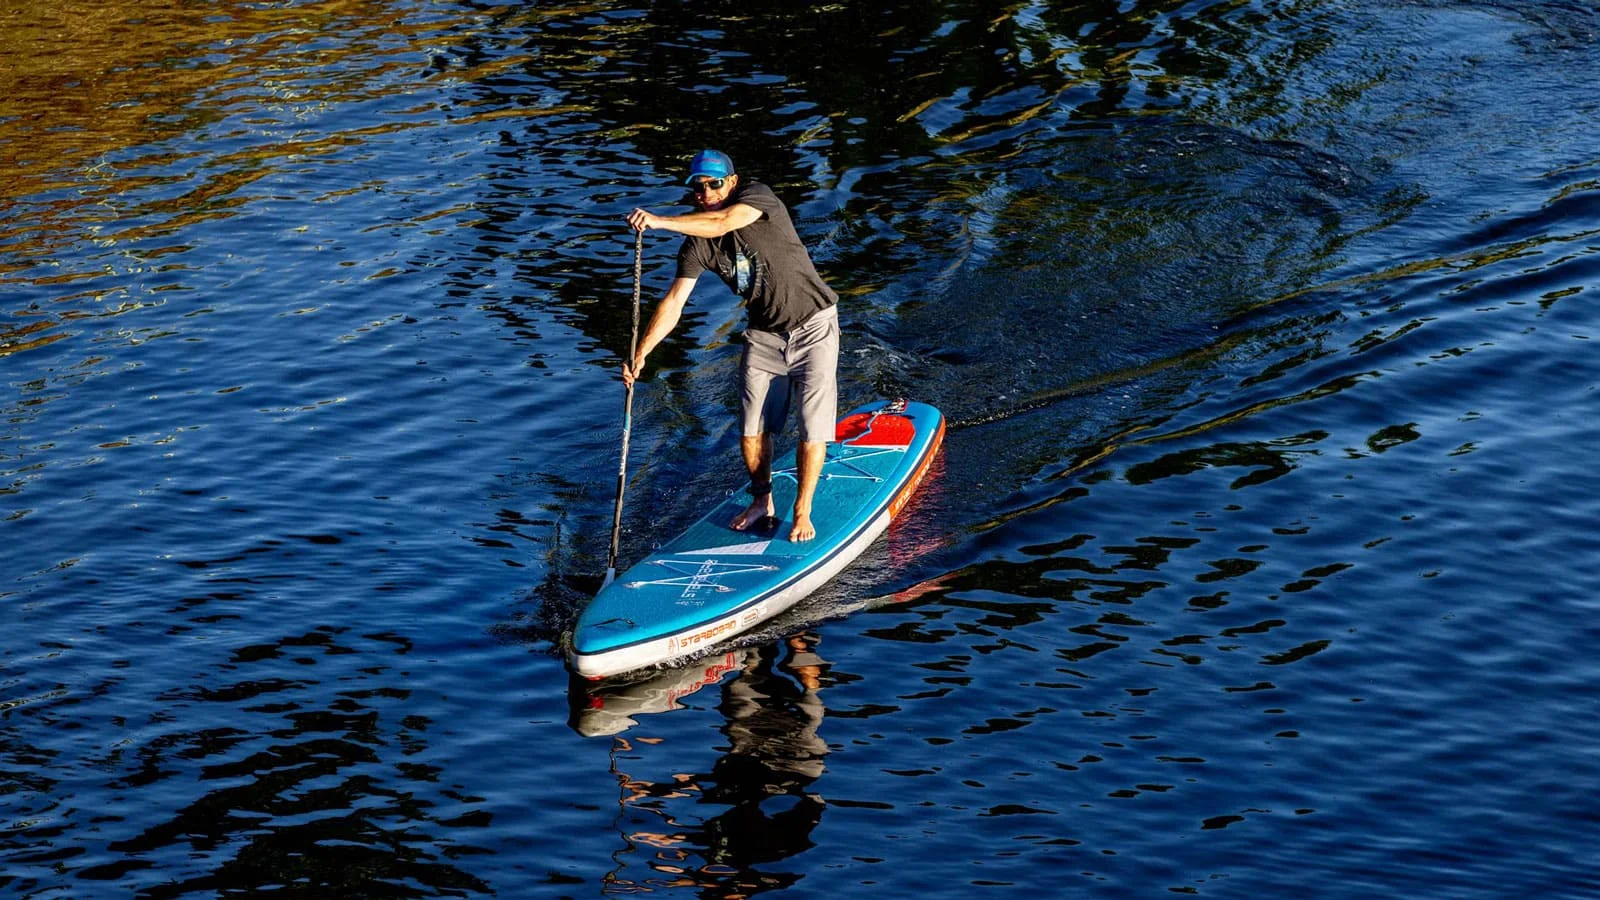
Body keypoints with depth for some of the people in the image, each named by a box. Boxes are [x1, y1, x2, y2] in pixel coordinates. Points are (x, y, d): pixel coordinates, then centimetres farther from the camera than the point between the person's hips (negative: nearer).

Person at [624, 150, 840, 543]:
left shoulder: (757, 195, -19)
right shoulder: (697, 245, -5)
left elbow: (722, 223, -39)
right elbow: (672, 304, -7)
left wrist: (658, 221, -46)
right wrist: (639, 355, -17)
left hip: (814, 325, -5)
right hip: (764, 333, 5)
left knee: (812, 428, -5)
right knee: (751, 428, 5)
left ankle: (802, 512, 9)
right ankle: (762, 503, 26)